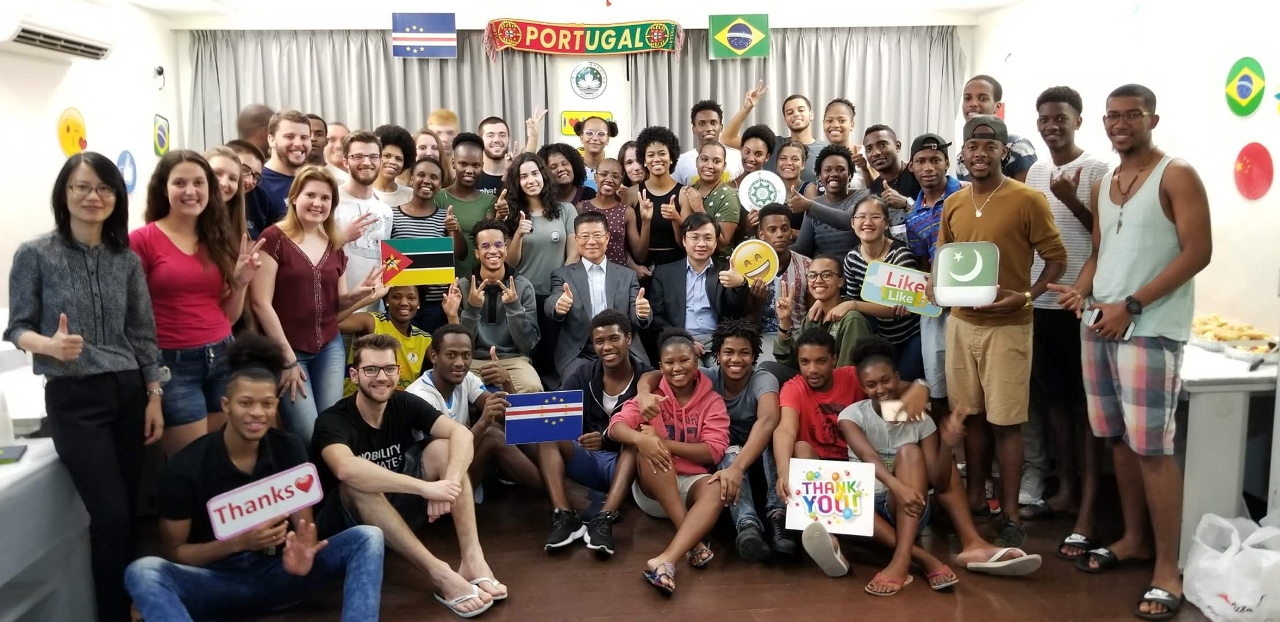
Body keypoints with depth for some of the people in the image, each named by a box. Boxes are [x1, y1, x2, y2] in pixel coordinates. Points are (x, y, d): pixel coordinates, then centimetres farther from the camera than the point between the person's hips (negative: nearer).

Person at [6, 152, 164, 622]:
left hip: (128, 393, 4)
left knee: (128, 512, 7)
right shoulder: (35, 254, -5)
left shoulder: (127, 260, 5)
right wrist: (49, 345, -23)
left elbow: (143, 333, 8)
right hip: (73, 399, -3)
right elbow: (17, 326, -2)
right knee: (112, 516, -7)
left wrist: (153, 397, 4)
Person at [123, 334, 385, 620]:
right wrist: (238, 542, -23)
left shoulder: (290, 449, -2)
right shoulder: (186, 468, -11)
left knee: (368, 538, -18)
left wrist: (302, 551, -26)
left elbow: (304, 525, -1)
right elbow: (173, 552, -6)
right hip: (219, 580, -2)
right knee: (142, 572, -33)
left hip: (279, 573, 2)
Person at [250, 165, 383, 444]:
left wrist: (357, 294, -8)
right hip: (286, 349, -6)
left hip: (330, 348, 6)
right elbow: (261, 303, -13)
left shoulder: (334, 245, 10)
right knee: (309, 436, -6)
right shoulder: (274, 238, -10)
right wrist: (287, 357, -12)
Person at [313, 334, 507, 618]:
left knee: (441, 448, -15)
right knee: (358, 481, -36)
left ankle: (473, 558, -29)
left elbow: (461, 432, -19)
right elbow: (346, 469, -43)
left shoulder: (404, 403, -6)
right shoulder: (334, 420, -20)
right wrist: (426, 487, -47)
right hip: (348, 522, -5)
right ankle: (439, 573, -42)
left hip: (397, 509, 5)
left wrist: (450, 482, -40)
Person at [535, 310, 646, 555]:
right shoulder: (581, 377, 2)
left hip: (626, 463, -3)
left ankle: (604, 519, -45)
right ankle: (563, 516, -36)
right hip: (587, 460, 3)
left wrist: (606, 438, -30)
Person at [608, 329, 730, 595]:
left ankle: (666, 560, -51)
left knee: (717, 489, -35)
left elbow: (714, 451, -9)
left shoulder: (712, 401, 4)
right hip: (653, 490, 1)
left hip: (693, 482, 0)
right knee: (646, 444, -30)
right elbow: (617, 425, -11)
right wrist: (641, 439, -35)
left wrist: (663, 442, -19)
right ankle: (692, 541, -35)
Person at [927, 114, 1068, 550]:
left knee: (1005, 422, -1)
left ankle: (1011, 515, 9)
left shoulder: (1028, 200, -8)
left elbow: (1057, 259, -5)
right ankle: (975, 498, 26)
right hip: (960, 322, 5)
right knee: (971, 415, 12)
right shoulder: (952, 205, 8)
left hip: (1007, 325, -5)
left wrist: (1026, 296, -18)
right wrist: (935, 285, -2)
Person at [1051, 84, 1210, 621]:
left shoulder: (1176, 175, -6)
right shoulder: (1102, 186, 15)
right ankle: (1133, 538, 25)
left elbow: (1198, 251, -13)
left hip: (1151, 328, -7)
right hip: (1100, 325, 7)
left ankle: (1167, 568, 2)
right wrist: (1080, 291, -1)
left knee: (1152, 447, -7)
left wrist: (1132, 305, -17)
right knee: (1118, 438, 12)